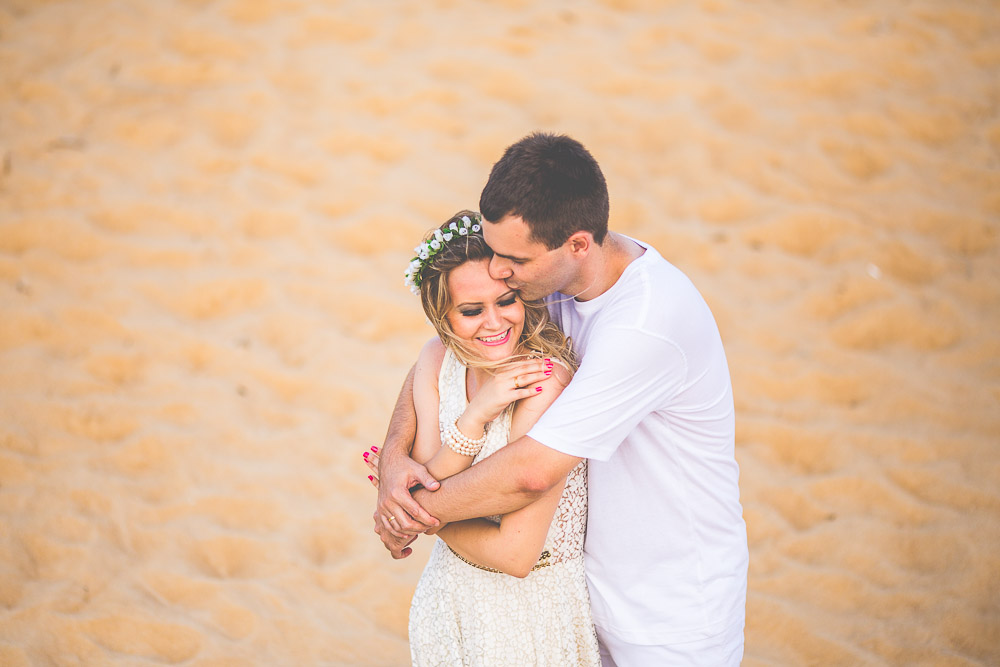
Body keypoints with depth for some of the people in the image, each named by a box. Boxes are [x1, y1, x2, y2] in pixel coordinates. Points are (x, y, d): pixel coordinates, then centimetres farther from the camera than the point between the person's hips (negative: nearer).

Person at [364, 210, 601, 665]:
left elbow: (515, 554, -26)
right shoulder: (438, 360, -7)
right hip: (450, 592, 6)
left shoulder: (544, 381, -27)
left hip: (533, 611, -6)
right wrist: (476, 415, -27)